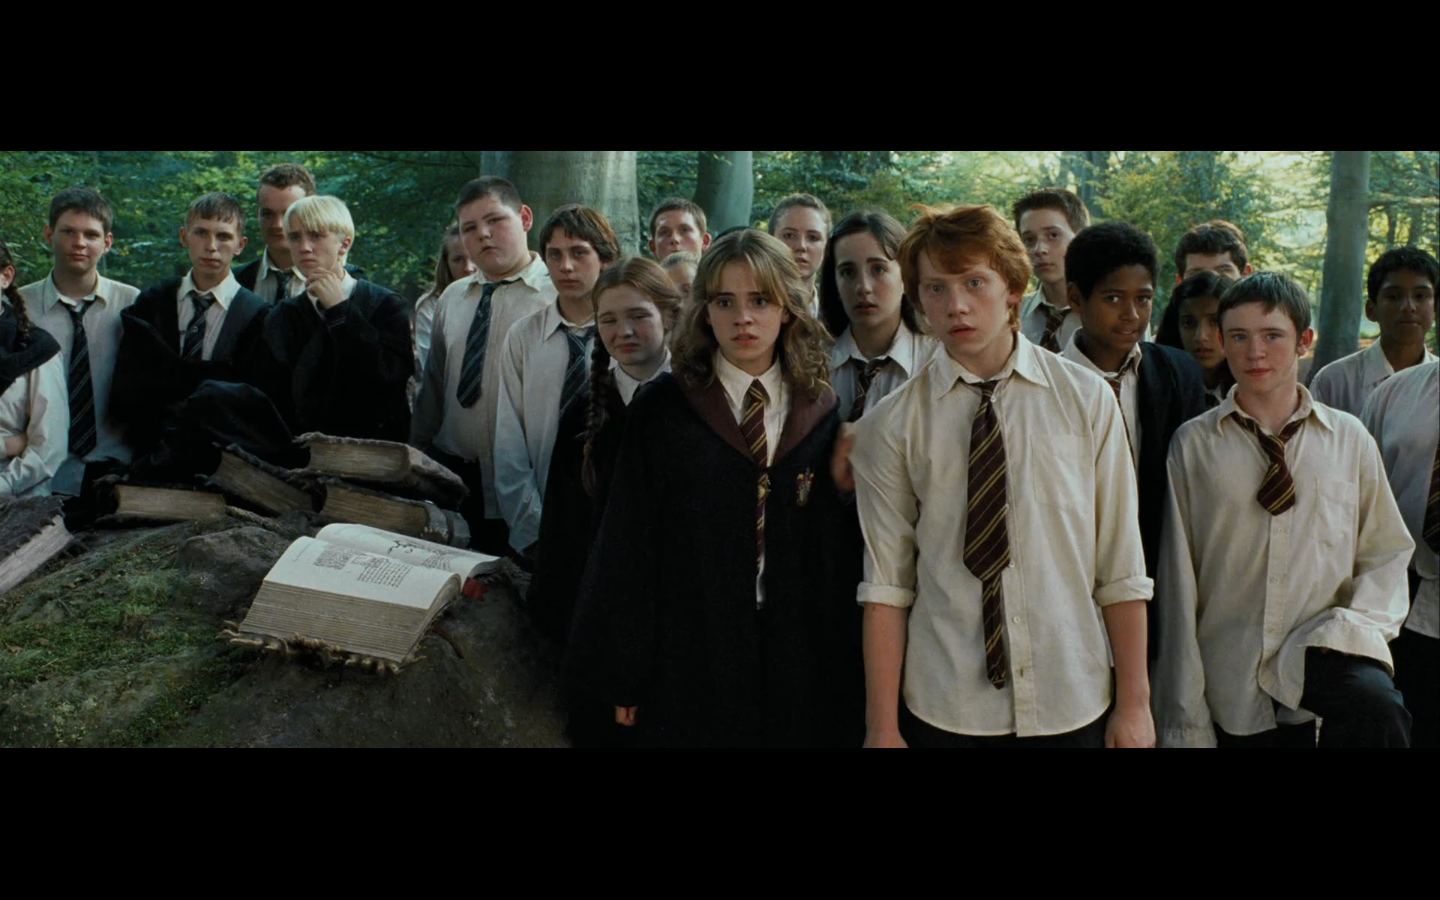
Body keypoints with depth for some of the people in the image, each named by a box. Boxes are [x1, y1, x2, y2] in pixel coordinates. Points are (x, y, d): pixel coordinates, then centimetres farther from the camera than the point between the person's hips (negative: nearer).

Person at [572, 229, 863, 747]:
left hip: (802, 667, 2)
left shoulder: (820, 414, 4)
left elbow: (842, 547, 5)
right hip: (691, 661, -2)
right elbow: (627, 546, -3)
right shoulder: (662, 410, -3)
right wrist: (624, 674, -4)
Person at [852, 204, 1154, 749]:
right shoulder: (890, 428, -2)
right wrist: (883, 727, -4)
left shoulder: (1087, 400, -1)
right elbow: (887, 586, -4)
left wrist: (1134, 704, -2)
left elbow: (1121, 569, -1)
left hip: (1072, 709, 1)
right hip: (944, 714, 0)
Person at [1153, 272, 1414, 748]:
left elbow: (1386, 553, 11)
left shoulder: (1349, 439, 8)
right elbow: (1177, 582, 1)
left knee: (1376, 707, -28)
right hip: (1229, 682, 0)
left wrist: (1359, 624, -10)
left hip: (1320, 656, 0)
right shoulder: (1193, 444, 3)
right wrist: (1185, 717, -1)